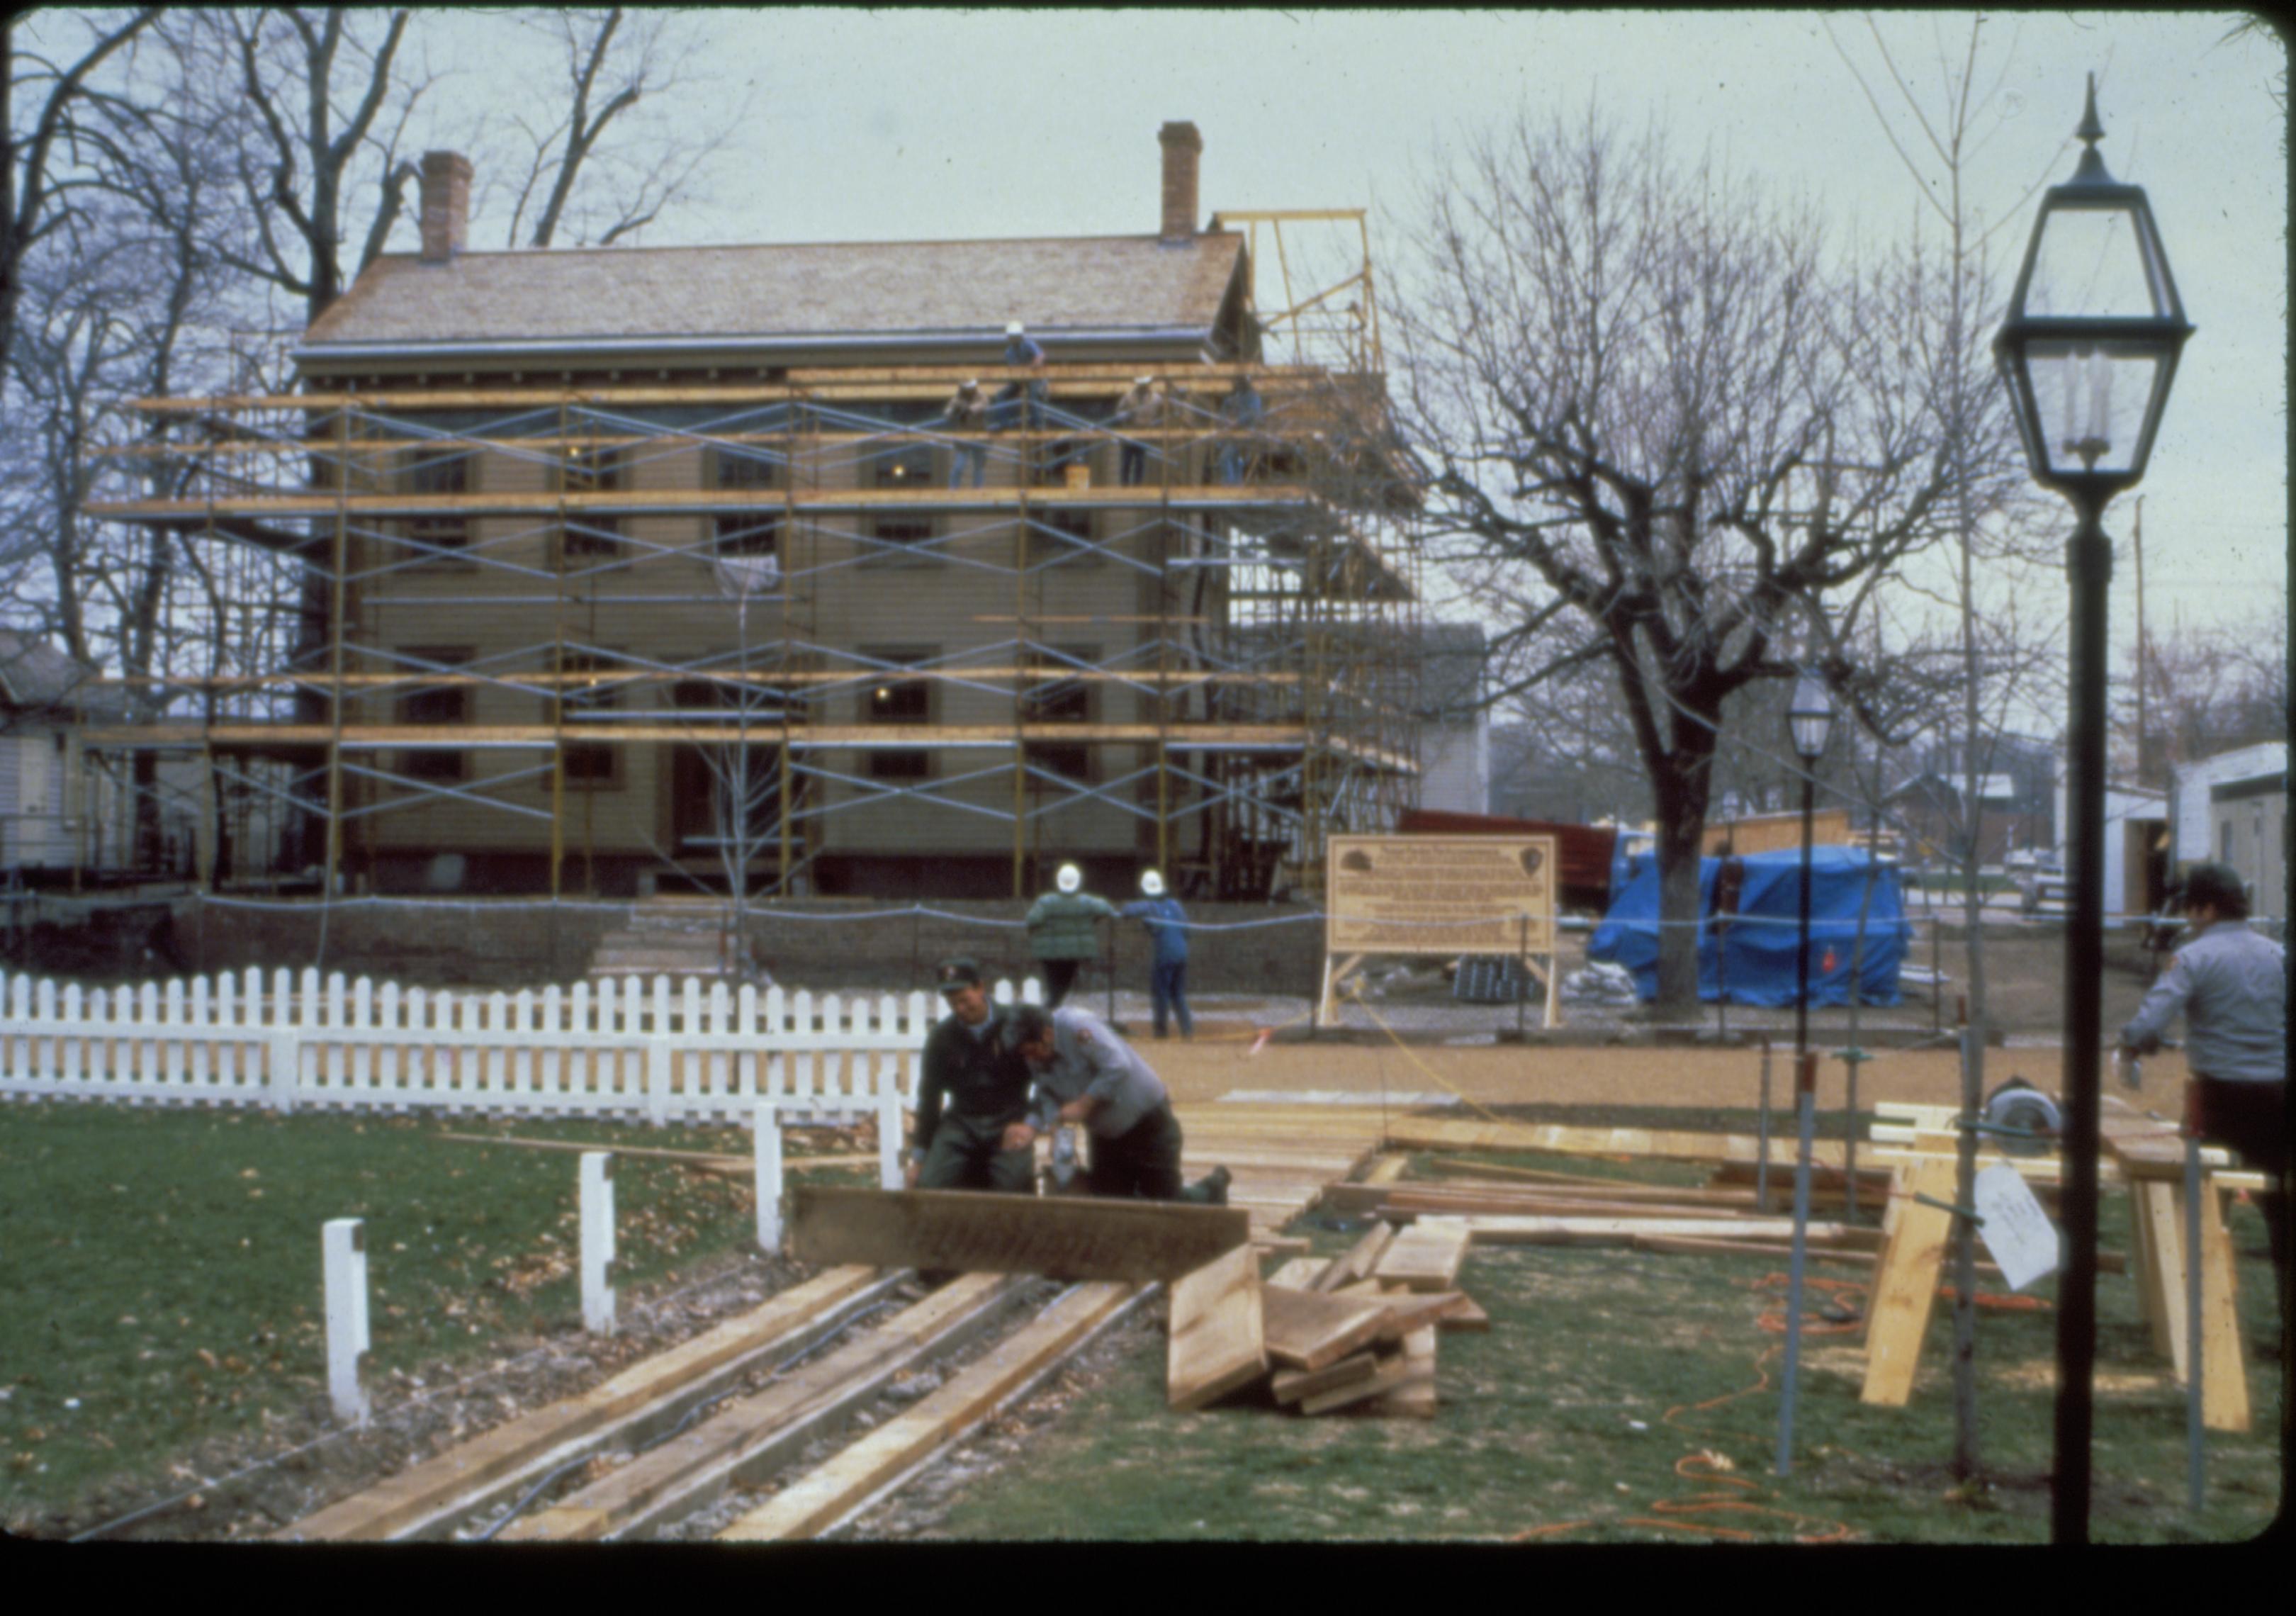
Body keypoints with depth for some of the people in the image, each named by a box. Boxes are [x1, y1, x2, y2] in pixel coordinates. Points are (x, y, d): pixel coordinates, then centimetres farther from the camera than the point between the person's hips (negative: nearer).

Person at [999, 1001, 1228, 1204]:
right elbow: (1049, 1101, -3)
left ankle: (1213, 1186, 29)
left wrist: (1083, 1104, -28)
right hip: (1106, 1136, 8)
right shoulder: (1038, 1061, -1)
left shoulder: (1076, 1026, -26)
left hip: (1148, 1123, -8)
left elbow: (1118, 1067, -32)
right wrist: (1031, 1127, -22)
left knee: (1165, 1204, -2)